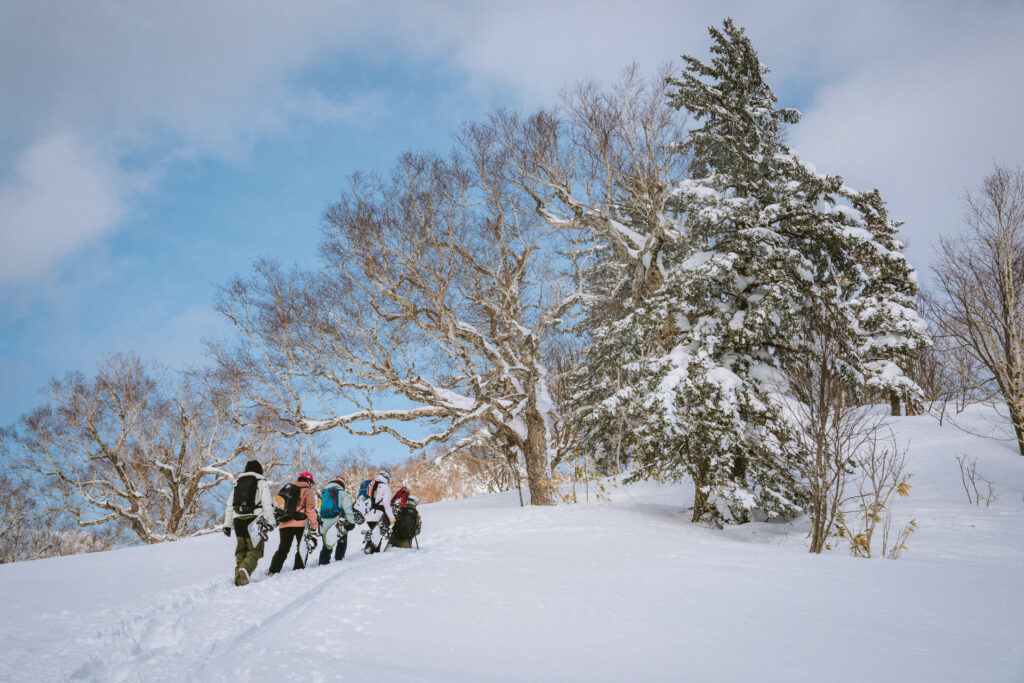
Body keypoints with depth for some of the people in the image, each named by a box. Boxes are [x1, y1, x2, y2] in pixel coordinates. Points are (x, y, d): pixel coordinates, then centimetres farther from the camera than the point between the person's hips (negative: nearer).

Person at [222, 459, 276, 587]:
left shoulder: (238, 483, 19)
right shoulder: (262, 483, 4)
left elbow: (230, 505, 18)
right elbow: (267, 504, -7)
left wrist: (227, 525, 20)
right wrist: (270, 522, -9)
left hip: (238, 520, 5)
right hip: (254, 519, -5)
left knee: (241, 552, 11)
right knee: (255, 550, -4)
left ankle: (239, 580, 5)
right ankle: (246, 568, -31)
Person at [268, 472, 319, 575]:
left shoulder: (287, 488, 21)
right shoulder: (307, 491, 2)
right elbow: (310, 509, -5)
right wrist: (314, 525, -2)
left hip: (285, 524, 5)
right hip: (300, 524, -5)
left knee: (283, 549, 7)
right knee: (302, 547, 6)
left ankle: (273, 571, -3)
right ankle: (299, 569, -2)